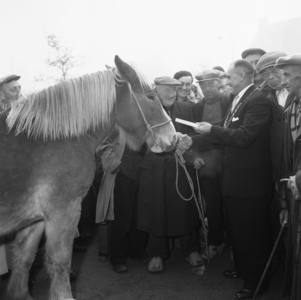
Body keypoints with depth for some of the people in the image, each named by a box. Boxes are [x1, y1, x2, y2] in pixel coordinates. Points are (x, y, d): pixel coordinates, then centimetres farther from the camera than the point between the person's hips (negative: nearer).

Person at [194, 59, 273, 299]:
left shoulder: (258, 101, -19)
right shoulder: (238, 100, 10)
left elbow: (243, 136, -26)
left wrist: (212, 130, -17)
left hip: (251, 180, -9)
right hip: (236, 178, 9)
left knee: (253, 231, 4)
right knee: (237, 228, 22)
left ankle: (257, 280, 19)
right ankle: (242, 267, 41)